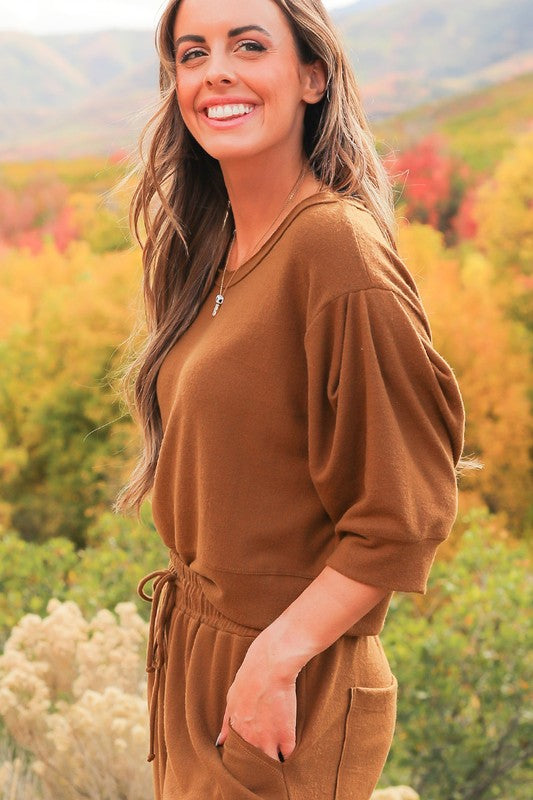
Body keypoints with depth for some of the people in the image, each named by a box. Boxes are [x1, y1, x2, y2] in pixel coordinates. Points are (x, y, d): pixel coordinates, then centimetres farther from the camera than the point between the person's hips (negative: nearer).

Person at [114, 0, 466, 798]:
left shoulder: (338, 248, -21)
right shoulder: (212, 248, 4)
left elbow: (406, 518, -19)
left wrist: (276, 657, -19)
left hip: (289, 691, -7)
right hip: (191, 647, 8)